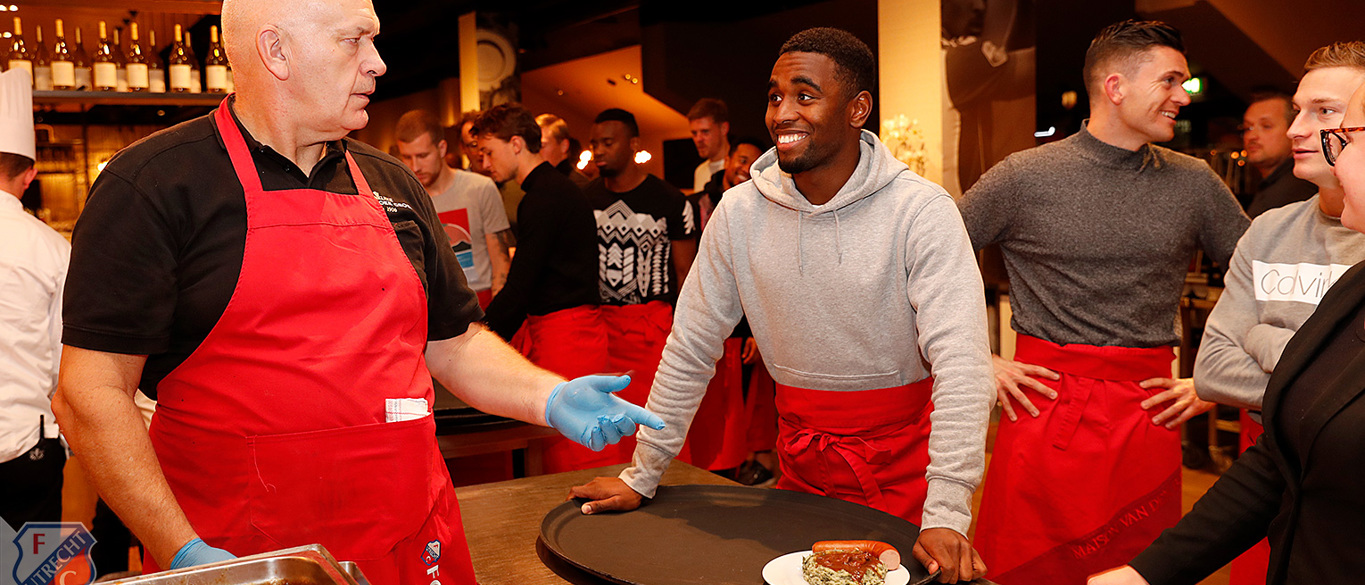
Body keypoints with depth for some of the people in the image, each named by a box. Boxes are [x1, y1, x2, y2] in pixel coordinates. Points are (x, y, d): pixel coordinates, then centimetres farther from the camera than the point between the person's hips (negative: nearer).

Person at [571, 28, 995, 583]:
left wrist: (946, 514, -32)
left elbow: (960, 363, -23)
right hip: (802, 453, 3)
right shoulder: (739, 212, -7)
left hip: (903, 459, -3)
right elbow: (689, 352, 0)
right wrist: (641, 476, 2)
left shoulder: (920, 210, -17)